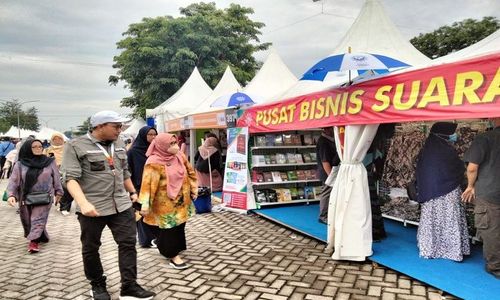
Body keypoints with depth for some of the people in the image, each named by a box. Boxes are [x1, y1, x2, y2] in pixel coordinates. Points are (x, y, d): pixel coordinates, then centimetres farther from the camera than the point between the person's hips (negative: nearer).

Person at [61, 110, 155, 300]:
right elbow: (71, 178, -17)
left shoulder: (119, 145, 9)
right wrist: (83, 203, -28)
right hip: (93, 207, -4)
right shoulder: (76, 146, -9)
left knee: (128, 243, 2)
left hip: (121, 205, 5)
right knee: (91, 248, 11)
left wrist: (133, 192, 23)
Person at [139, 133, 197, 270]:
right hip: (165, 202, -7)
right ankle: (173, 255, 13)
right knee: (170, 228, 1)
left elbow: (190, 172, 13)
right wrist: (145, 204, -26)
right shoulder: (154, 162, -18)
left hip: (182, 200, 7)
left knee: (179, 226, 15)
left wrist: (193, 189, 12)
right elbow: (148, 184, -23)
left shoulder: (180, 156, 2)